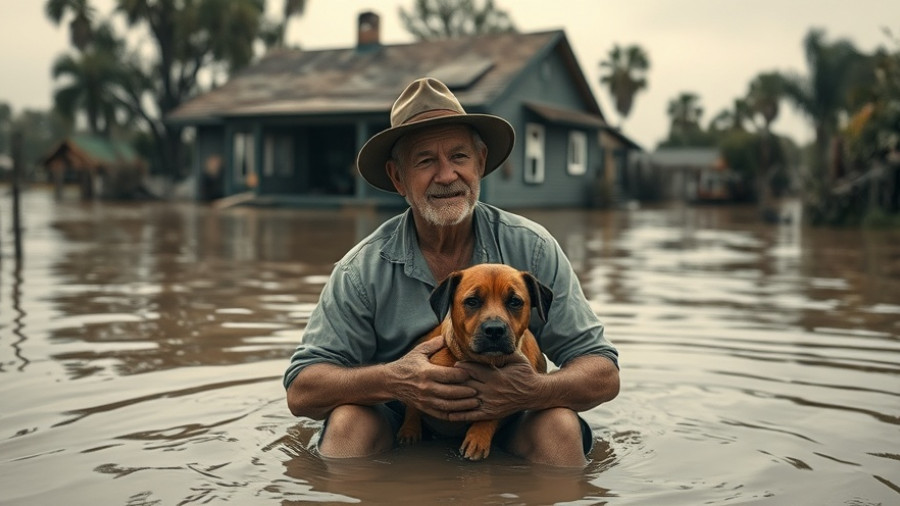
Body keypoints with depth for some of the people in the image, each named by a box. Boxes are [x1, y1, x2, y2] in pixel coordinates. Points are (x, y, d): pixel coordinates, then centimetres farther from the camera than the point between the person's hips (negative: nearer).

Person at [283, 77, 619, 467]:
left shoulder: (530, 249, -5)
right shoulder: (363, 270, -6)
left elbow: (603, 375, -6)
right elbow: (301, 392, -8)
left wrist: (533, 391, -28)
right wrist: (391, 380, -27)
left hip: (505, 432, 1)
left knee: (559, 424, -28)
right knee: (349, 421, -29)